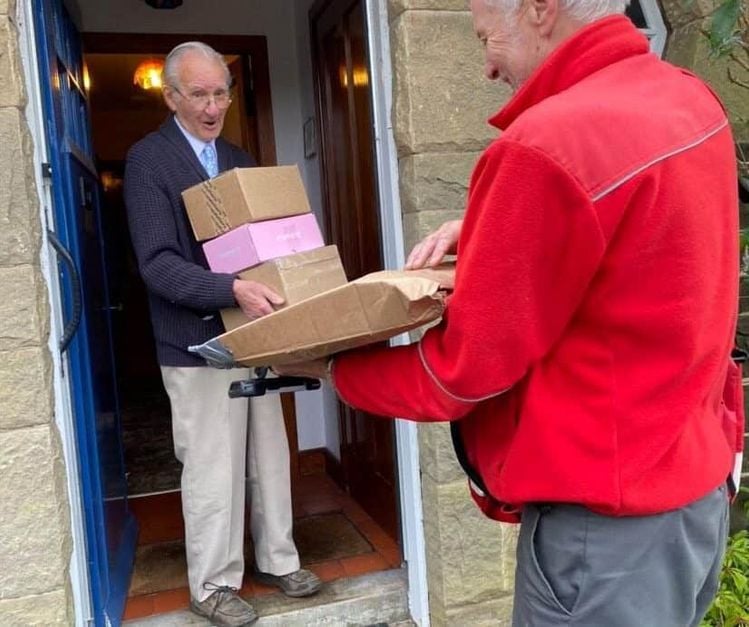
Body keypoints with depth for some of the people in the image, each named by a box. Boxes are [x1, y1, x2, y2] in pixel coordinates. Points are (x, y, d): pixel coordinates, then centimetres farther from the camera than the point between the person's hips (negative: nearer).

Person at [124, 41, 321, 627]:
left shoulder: (239, 159, 15)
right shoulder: (148, 159, -7)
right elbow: (158, 264, -17)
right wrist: (232, 289, -30)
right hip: (198, 345, -6)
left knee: (270, 458, 14)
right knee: (213, 469, 3)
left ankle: (278, 560, 32)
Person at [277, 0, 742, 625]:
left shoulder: (545, 146, -26)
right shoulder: (692, 100, 2)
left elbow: (462, 372, -19)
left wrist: (331, 366, -3)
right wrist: (488, 229, 5)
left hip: (606, 517, -9)